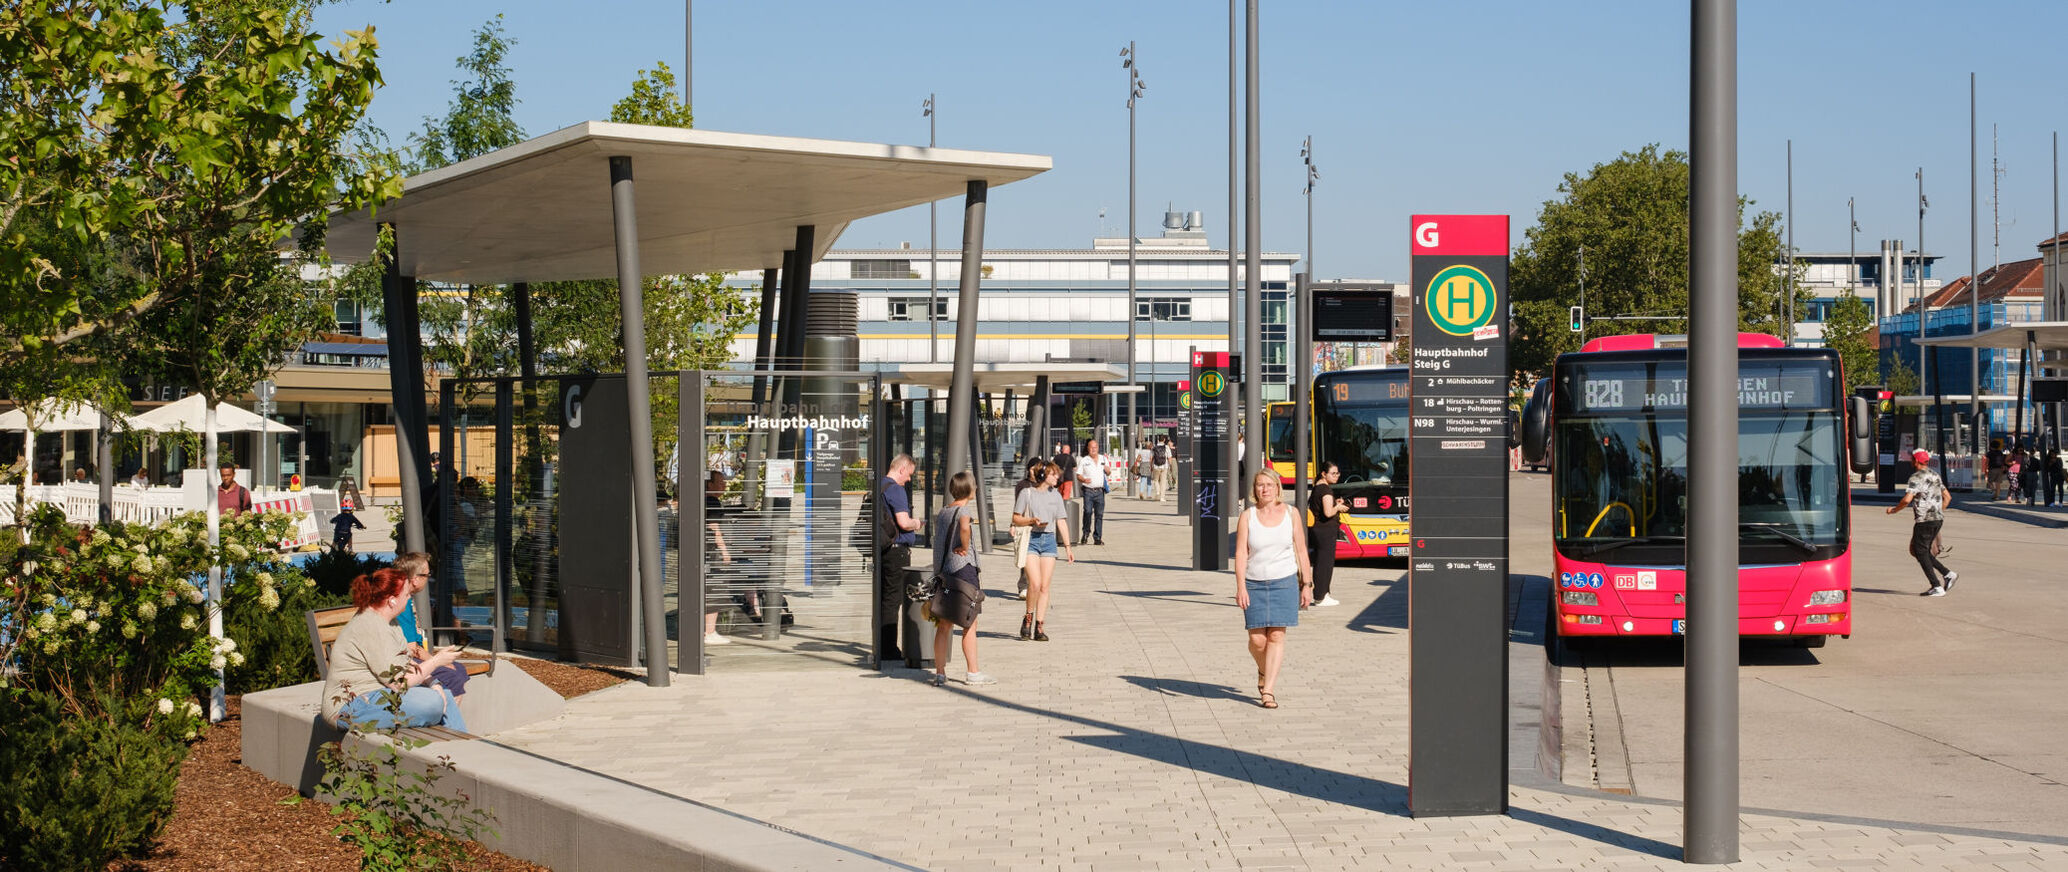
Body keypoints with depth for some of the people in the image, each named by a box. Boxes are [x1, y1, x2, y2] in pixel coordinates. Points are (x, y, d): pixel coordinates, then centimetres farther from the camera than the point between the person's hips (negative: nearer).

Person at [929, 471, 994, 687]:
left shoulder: (942, 513, 13)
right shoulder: (965, 510, -10)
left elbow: (939, 542, 14)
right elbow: (964, 527, -32)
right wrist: (965, 548, -17)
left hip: (943, 571, 7)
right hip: (963, 569, -7)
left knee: (944, 626, 8)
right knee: (970, 625, 3)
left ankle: (940, 673, 8)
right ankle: (972, 673, 8)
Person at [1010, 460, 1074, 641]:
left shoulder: (1056, 496, 12)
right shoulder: (1026, 494, 1)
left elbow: (1061, 522, 14)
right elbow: (1016, 519, 3)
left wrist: (1068, 546, 9)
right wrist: (1032, 521, -14)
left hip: (1049, 540, 4)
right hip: (1030, 539, -4)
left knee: (1044, 587, 1)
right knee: (1034, 583, -16)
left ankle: (1039, 627, 5)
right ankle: (1028, 618, 5)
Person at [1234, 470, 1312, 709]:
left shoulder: (1290, 513, 3)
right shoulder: (1247, 516, 0)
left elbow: (1301, 551, 7)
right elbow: (1241, 553, -5)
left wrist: (1307, 584, 4)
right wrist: (1240, 587, -15)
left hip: (1284, 582, 0)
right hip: (1254, 584, 0)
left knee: (1277, 636, -6)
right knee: (1257, 639, -3)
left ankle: (1268, 690, -4)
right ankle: (1264, 671, 30)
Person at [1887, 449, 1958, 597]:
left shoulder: (1916, 477, -12)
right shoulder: (1935, 475, 15)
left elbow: (1907, 499, -22)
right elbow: (1946, 496, 22)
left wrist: (1894, 509, -6)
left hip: (1925, 520, -9)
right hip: (1938, 519, 9)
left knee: (1921, 553, -2)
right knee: (1921, 551, 18)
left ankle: (1937, 587, -6)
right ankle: (1948, 574, 10)